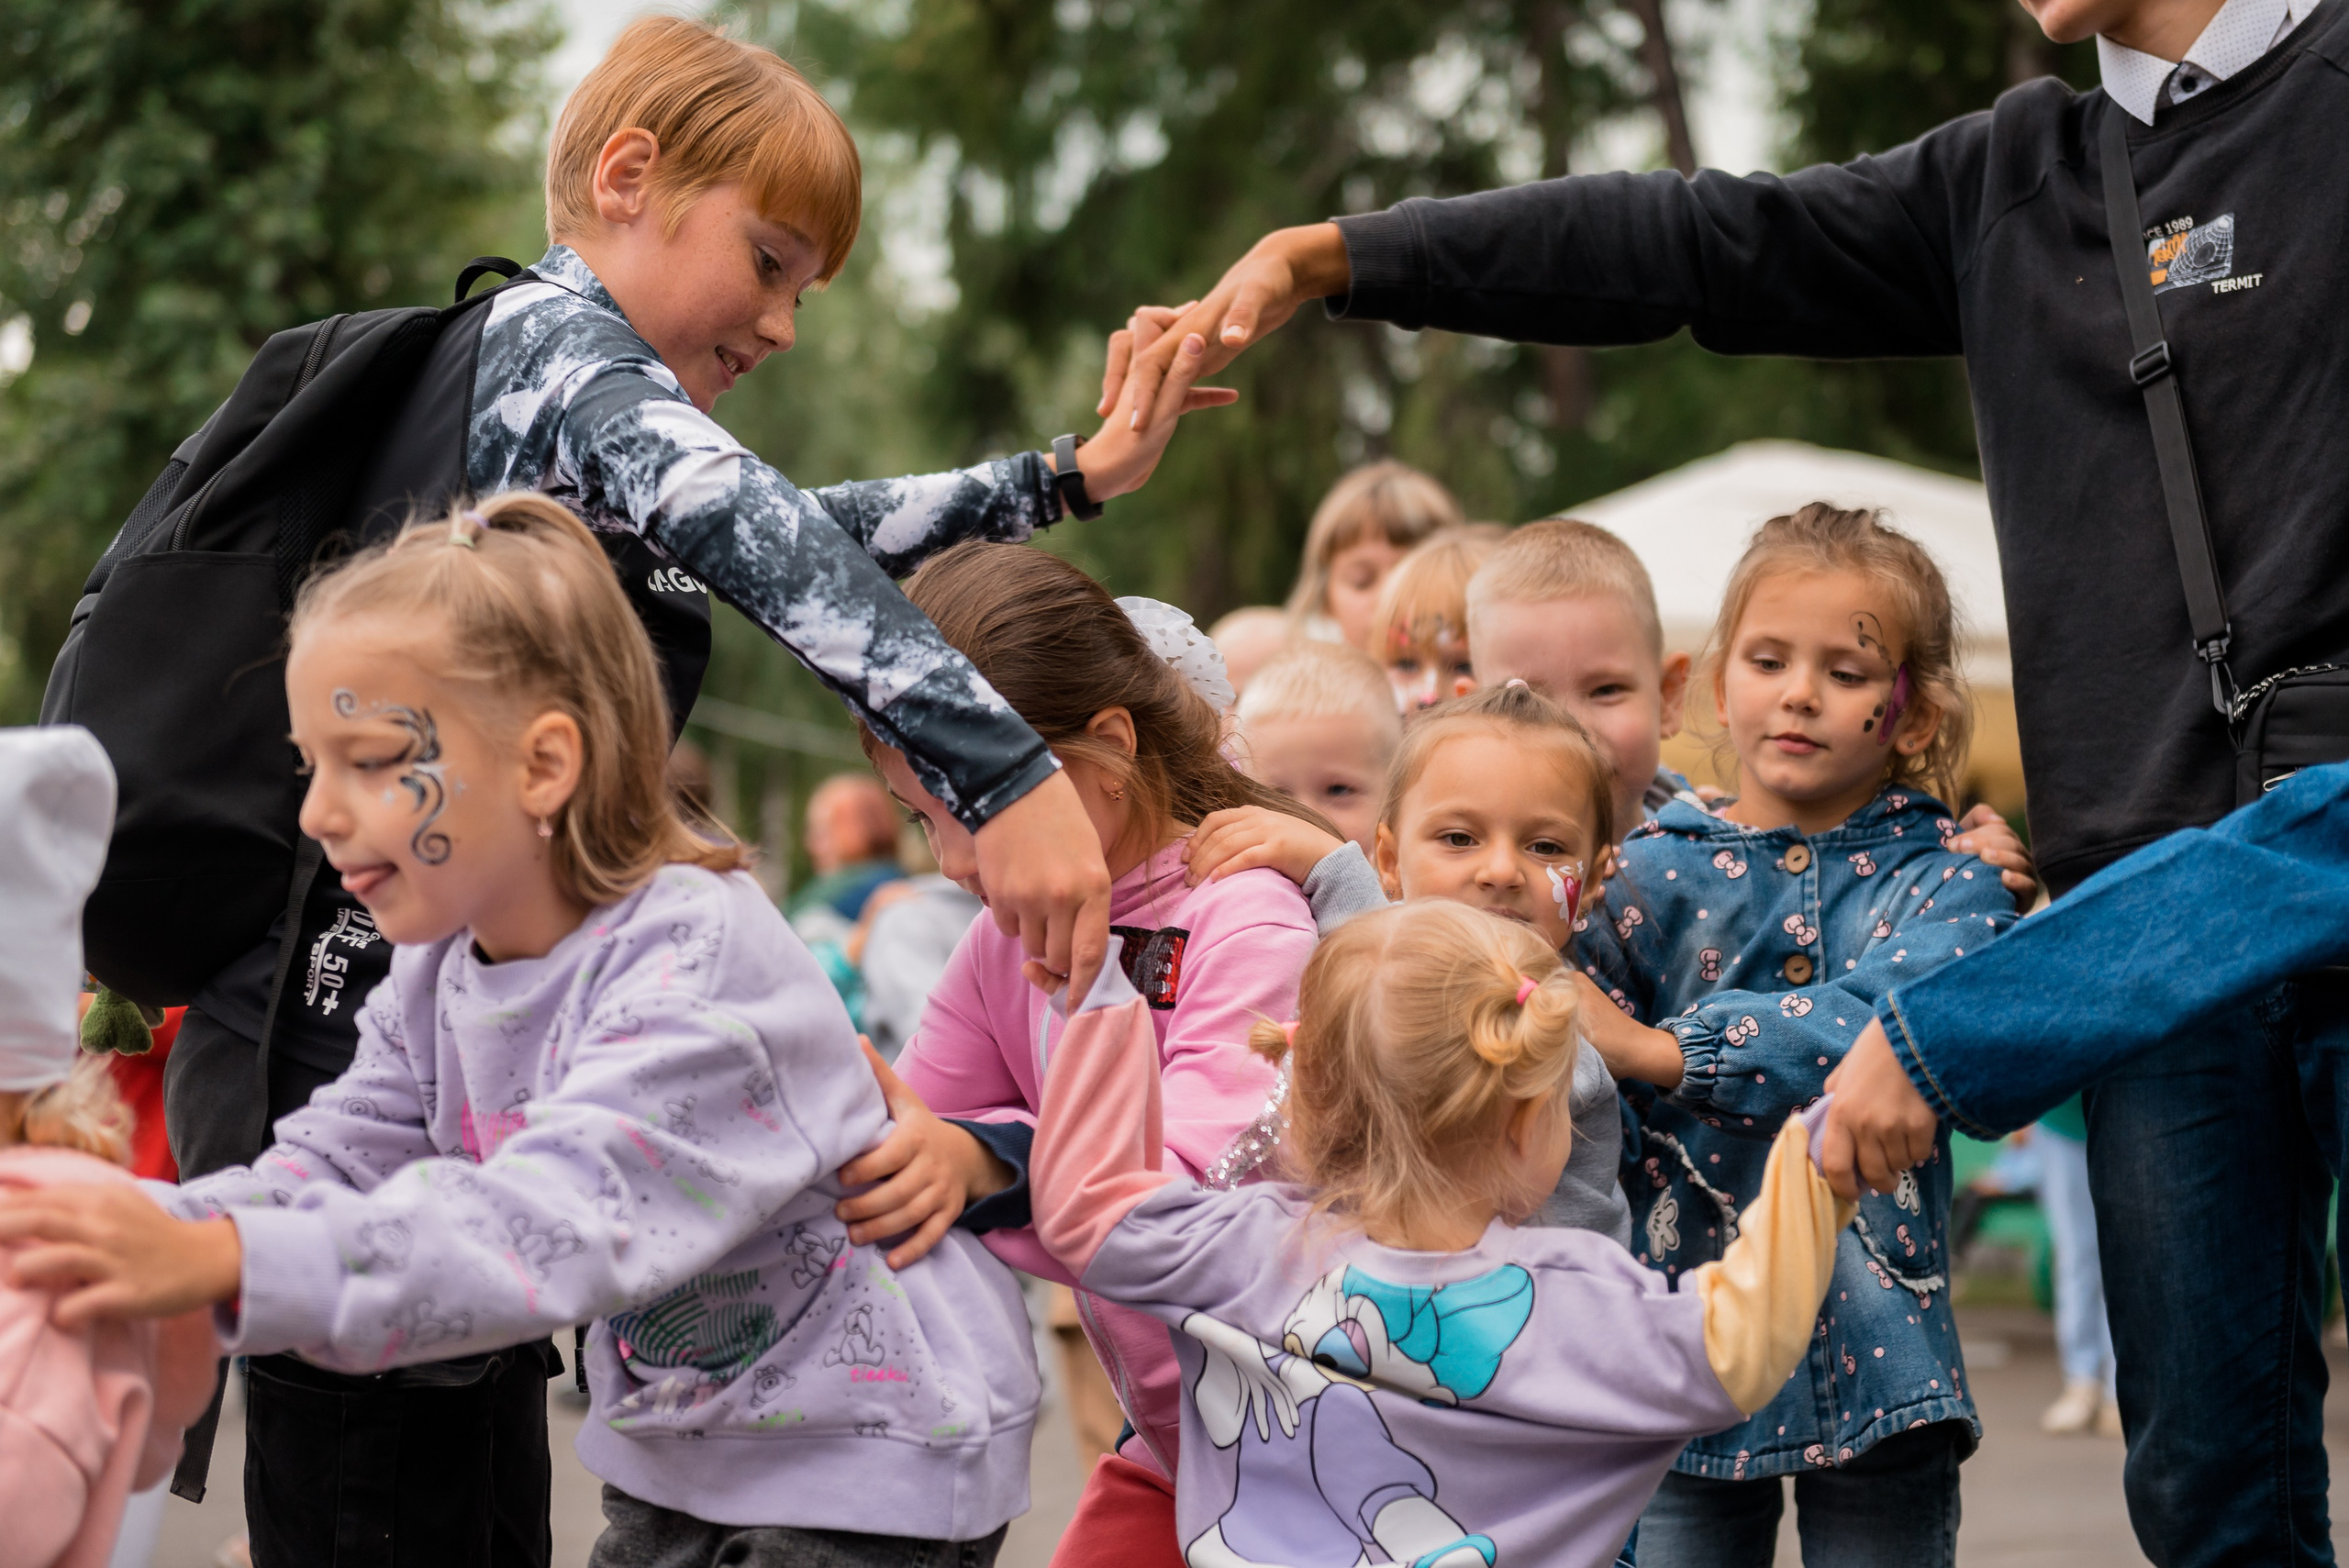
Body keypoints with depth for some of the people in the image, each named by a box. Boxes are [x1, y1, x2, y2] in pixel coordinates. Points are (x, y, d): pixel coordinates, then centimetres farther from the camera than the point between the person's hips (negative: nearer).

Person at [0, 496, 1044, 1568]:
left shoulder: (697, 964, -28)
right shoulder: (439, 969, 2)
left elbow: (563, 1220, -41)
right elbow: (338, 1161, -5)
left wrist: (223, 1263, -50)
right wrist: (141, 1240, -26)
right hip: (675, 1459, 8)